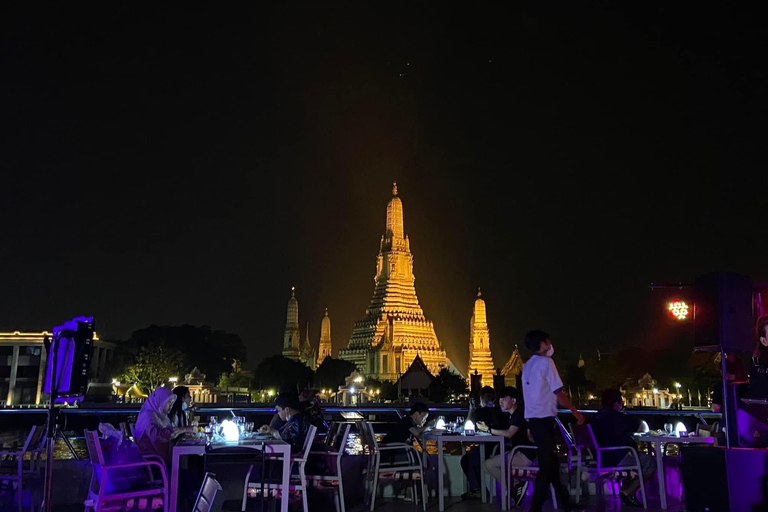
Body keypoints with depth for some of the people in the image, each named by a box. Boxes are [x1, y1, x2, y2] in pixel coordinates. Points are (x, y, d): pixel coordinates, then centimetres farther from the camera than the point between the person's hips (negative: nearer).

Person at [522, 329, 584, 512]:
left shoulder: (527, 366, 14)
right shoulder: (546, 362, -10)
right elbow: (558, 393, -12)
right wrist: (576, 412, -2)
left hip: (532, 418, 8)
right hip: (544, 419, -8)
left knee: (551, 462, 16)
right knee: (546, 465, -3)